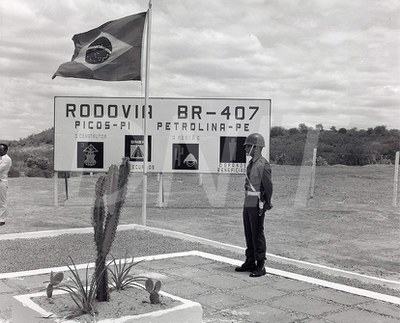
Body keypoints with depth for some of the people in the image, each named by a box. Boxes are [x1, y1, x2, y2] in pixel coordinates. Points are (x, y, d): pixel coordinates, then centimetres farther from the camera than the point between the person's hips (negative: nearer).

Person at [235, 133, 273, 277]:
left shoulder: (263, 164, -15)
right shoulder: (251, 163, 14)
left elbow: (268, 186, -15)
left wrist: (266, 204, -13)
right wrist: (247, 201, 15)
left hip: (257, 205, -9)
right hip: (247, 204, 9)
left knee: (257, 235, -5)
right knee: (249, 234, 14)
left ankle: (260, 266, 2)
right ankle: (250, 262, 25)